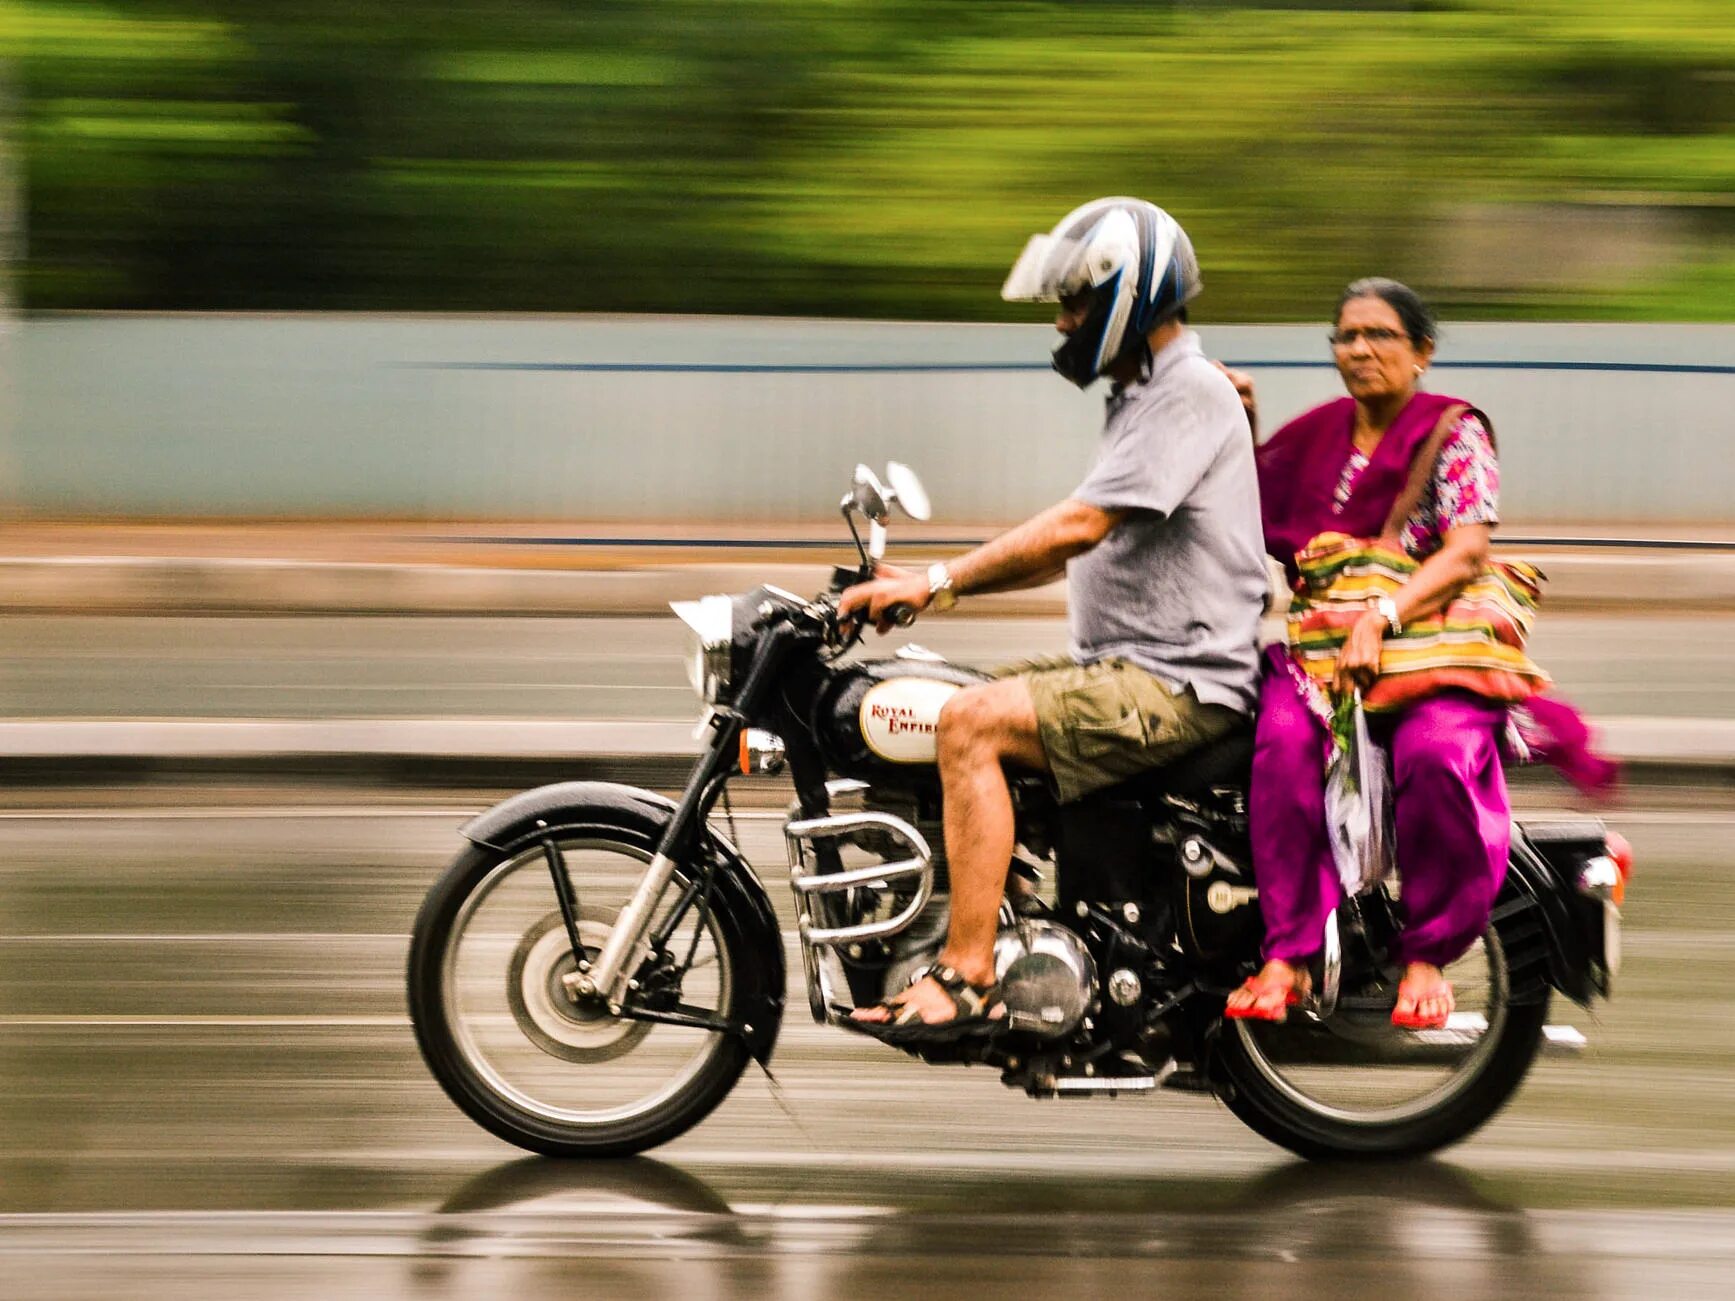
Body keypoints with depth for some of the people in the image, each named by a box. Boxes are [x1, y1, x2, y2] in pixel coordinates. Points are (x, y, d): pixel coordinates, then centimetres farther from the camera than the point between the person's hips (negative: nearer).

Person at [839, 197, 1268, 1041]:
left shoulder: (1190, 393, -13)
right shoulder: (1143, 395, 20)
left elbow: (1080, 526, -22)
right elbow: (1076, 551, 23)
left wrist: (938, 583, -21)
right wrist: (935, 585, 14)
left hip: (1177, 685, -11)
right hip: (1126, 671, 11)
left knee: (973, 723, -24)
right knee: (958, 710, 11)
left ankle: (966, 979, -28)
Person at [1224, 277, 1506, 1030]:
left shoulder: (1453, 432, 2)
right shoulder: (1314, 436, 18)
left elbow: (1467, 551, -13)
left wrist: (1380, 619, -27)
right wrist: (1239, 430, 12)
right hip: (1319, 644, 4)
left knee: (1437, 751, -36)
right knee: (1285, 740, -31)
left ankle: (1427, 953, -18)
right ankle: (1287, 955, -29)